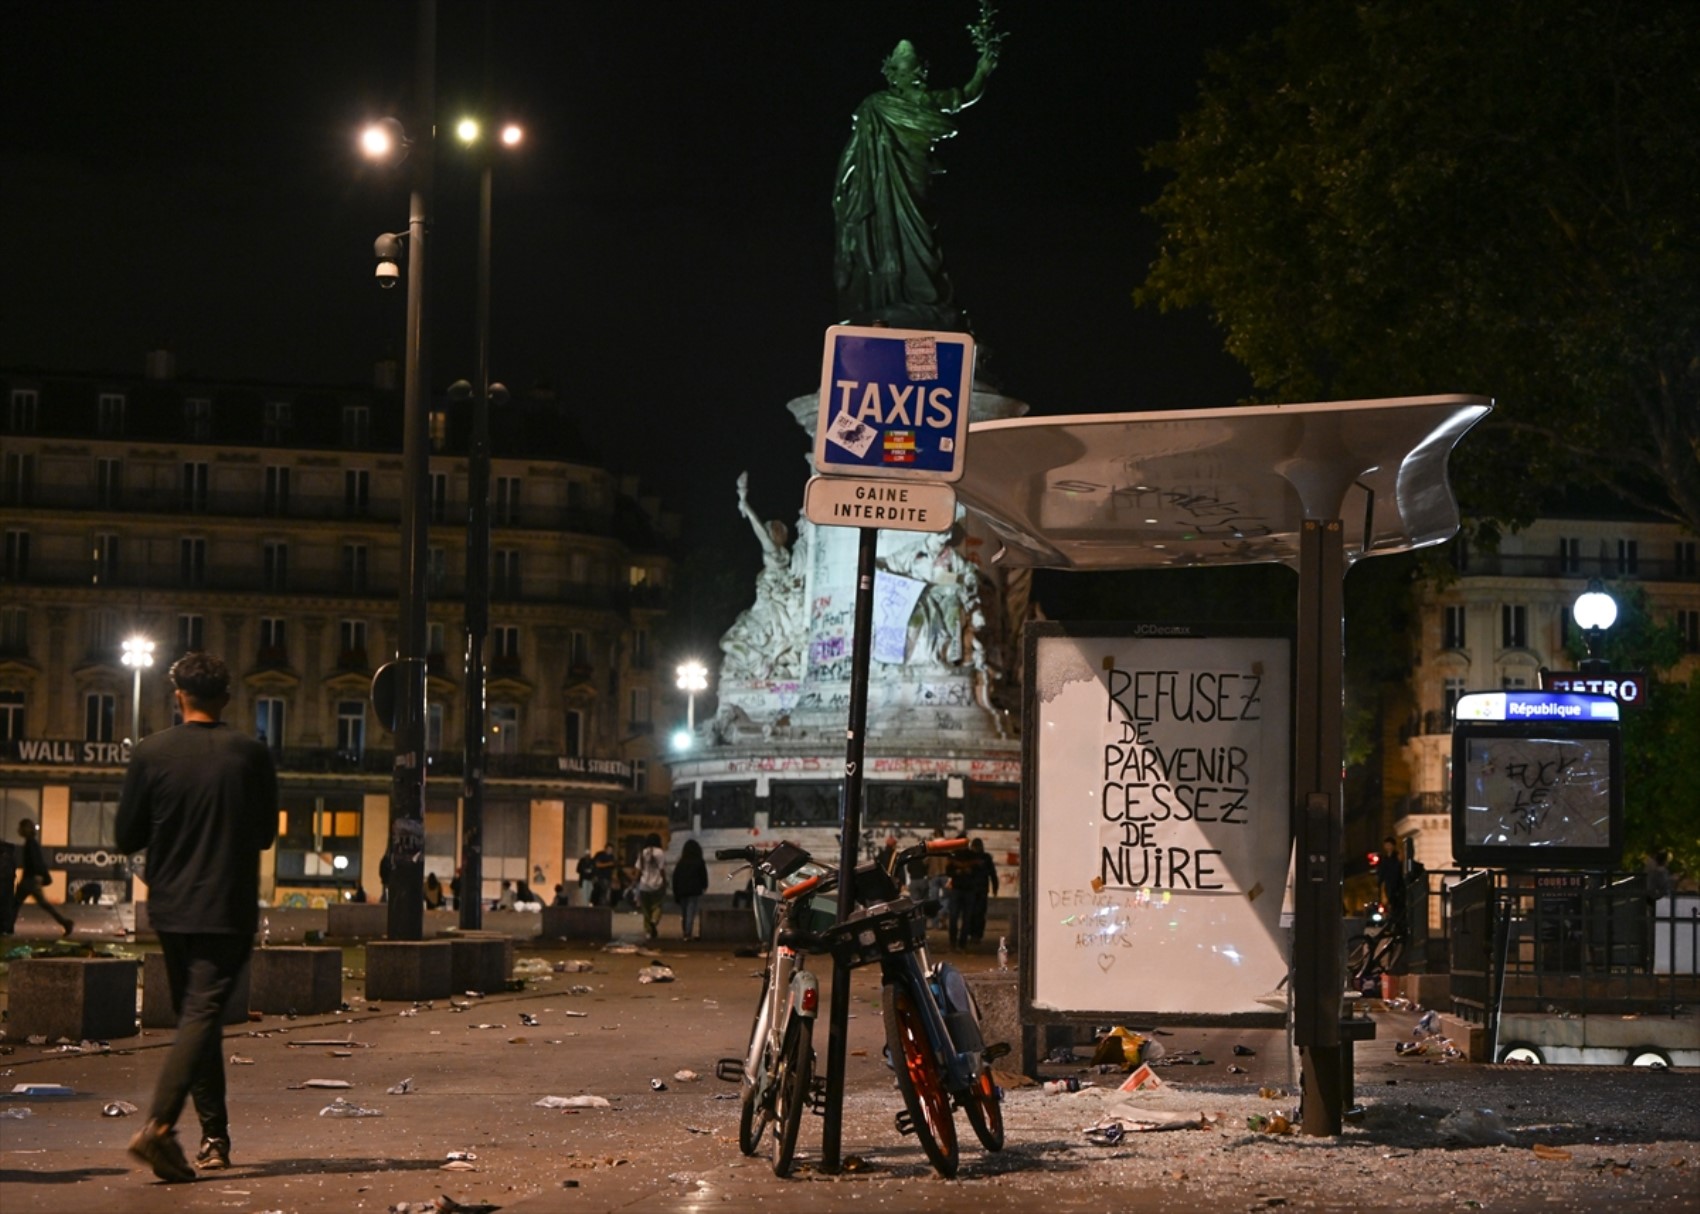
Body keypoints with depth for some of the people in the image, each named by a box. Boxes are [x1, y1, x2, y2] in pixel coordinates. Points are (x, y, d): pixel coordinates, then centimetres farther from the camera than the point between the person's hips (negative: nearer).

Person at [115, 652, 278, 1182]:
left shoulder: (150, 752, -3)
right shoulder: (250, 754, -3)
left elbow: (127, 836, 2)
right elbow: (266, 833, 6)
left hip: (170, 909, 2)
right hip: (229, 909, -2)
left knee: (194, 1015, 16)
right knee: (202, 1015, -7)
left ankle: (215, 1136, 20)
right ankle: (159, 1126, -25)